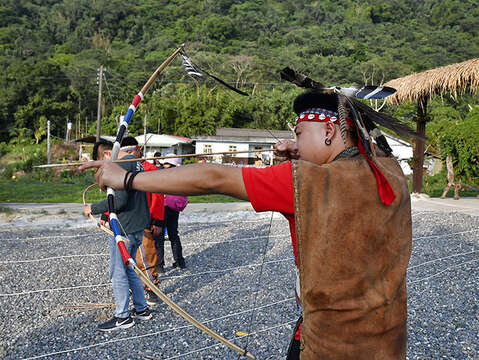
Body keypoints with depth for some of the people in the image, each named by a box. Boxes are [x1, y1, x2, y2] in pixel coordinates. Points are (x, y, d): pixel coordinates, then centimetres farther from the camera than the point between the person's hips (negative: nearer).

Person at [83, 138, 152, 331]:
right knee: (129, 269, 20)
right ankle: (141, 309, 29)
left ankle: (123, 317, 17)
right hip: (137, 226, 9)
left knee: (118, 273, 5)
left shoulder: (122, 165, -17)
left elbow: (119, 200, -26)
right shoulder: (137, 163, 13)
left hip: (125, 229, -9)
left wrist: (94, 208, -12)